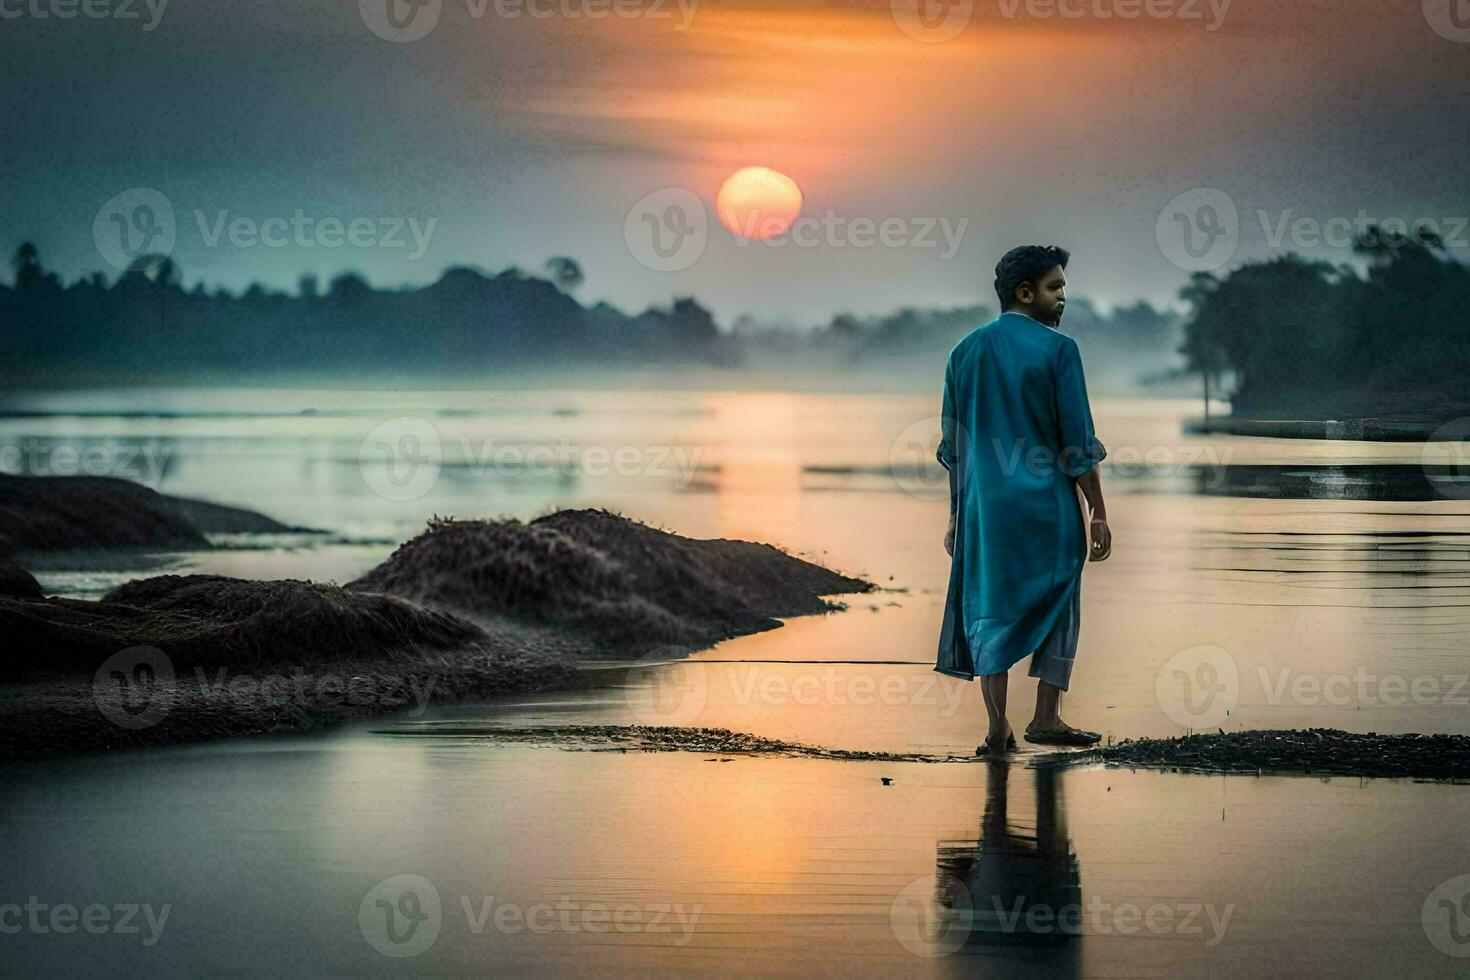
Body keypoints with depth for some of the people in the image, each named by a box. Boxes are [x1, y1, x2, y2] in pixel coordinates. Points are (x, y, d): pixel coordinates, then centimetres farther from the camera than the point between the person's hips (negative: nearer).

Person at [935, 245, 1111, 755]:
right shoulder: (1057, 349, -7)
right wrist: (1098, 513, -5)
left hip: (983, 506, 4)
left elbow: (953, 445, 11)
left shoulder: (966, 351, 8)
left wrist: (956, 516, 17)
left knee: (988, 605, 7)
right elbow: (1079, 444, -10)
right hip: (1048, 504, -4)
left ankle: (997, 727, 4)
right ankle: (1045, 717, 7)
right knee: (1056, 602, 11)